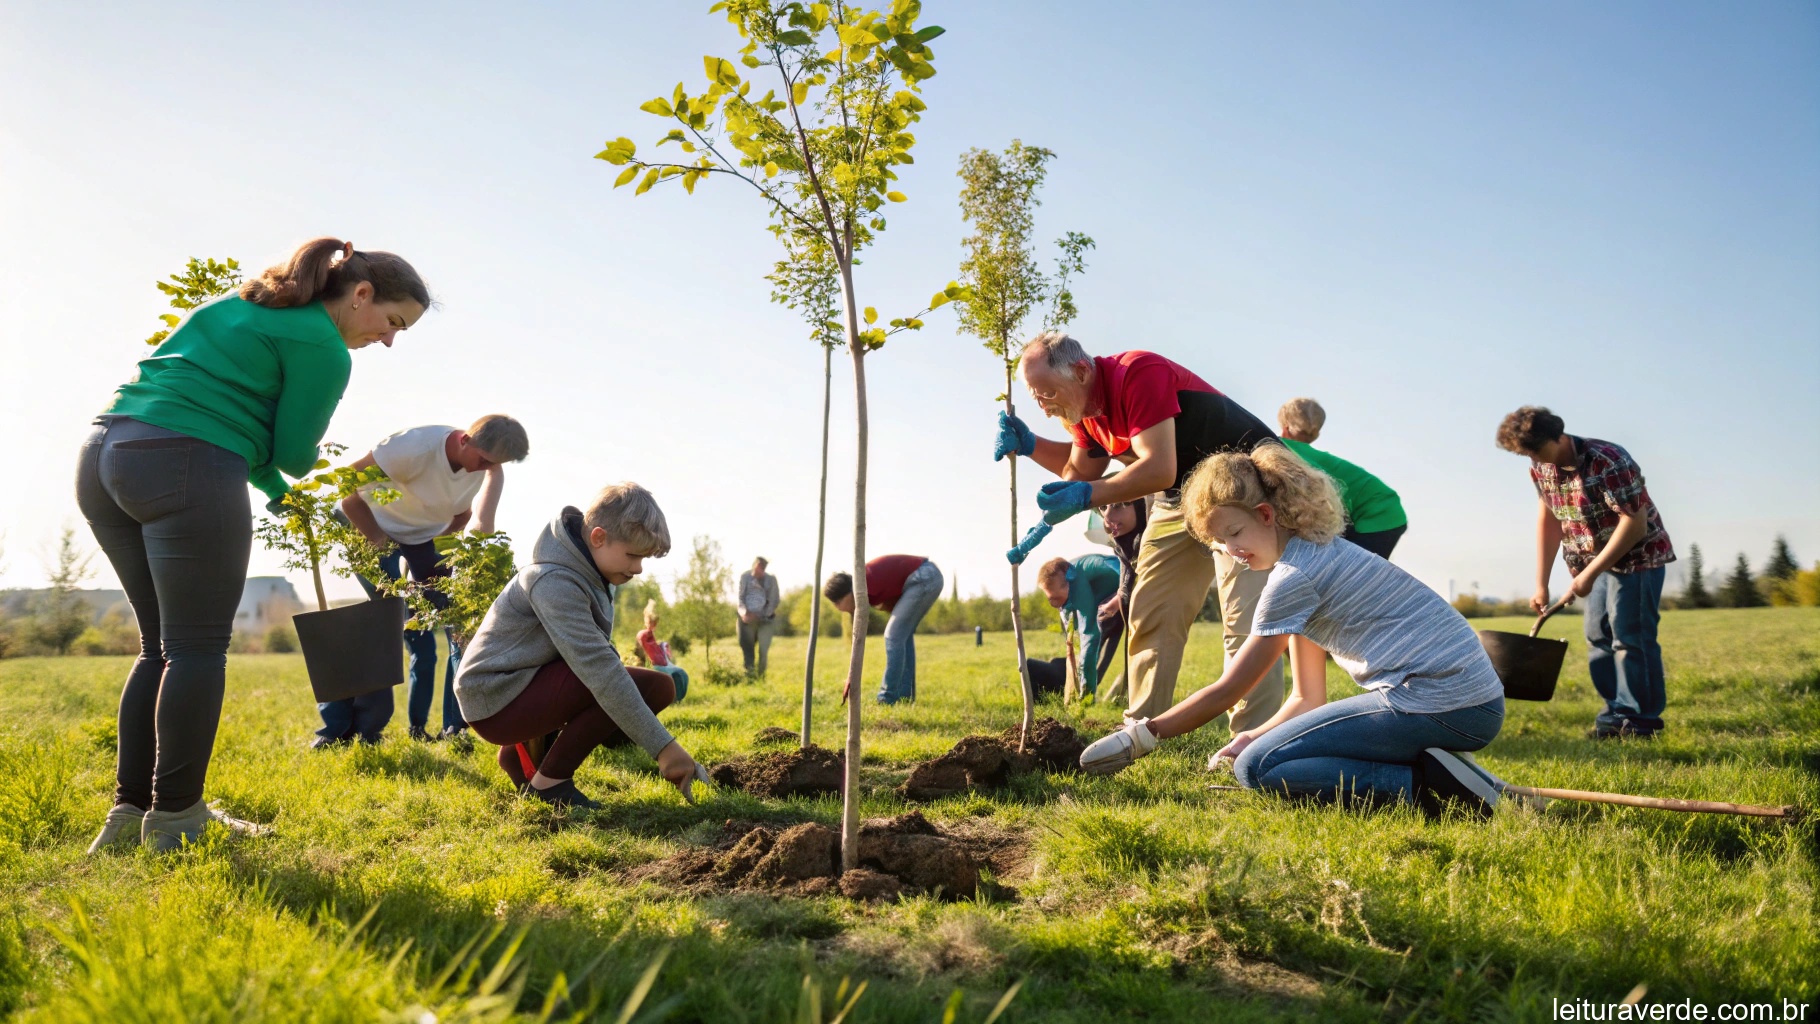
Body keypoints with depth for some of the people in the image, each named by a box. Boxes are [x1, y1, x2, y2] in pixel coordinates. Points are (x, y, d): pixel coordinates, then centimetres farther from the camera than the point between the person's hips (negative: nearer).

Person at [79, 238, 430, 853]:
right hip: (187, 469, -9)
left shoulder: (243, 303, 25)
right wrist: (287, 476, 24)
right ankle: (175, 819, 2)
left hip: (103, 456, 9)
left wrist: (278, 491, 33)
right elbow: (295, 455, 0)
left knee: (162, 644, 15)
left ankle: (130, 810, 17)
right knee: (198, 647, -1)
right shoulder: (323, 347, -3)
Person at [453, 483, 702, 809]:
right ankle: (550, 780, -10)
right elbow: (599, 670, -32)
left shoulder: (588, 572, 5)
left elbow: (598, 654, 8)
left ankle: (524, 753, 11)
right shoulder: (555, 581, -24)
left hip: (525, 686, 10)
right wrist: (663, 746, -34)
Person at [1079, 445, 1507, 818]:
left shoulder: (1294, 576, -12)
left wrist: (1141, 736, -1)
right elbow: (1308, 698, 19)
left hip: (1438, 703, -10)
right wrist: (1258, 736, 6)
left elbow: (1226, 691, -8)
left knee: (1257, 768, -11)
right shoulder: (1316, 550, 18)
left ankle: (1425, 783, -16)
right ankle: (1433, 770, 4)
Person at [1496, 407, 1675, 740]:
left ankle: (1641, 721, 0)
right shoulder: (1540, 468, -5)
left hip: (1638, 557, -7)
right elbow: (1548, 521, 4)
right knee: (1598, 637, 7)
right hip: (1598, 560, 7)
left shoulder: (1607, 462, -27)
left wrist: (1589, 574, -26)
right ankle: (1616, 714, 16)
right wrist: (1541, 584, 2)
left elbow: (1634, 523, -27)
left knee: (1629, 638, -9)